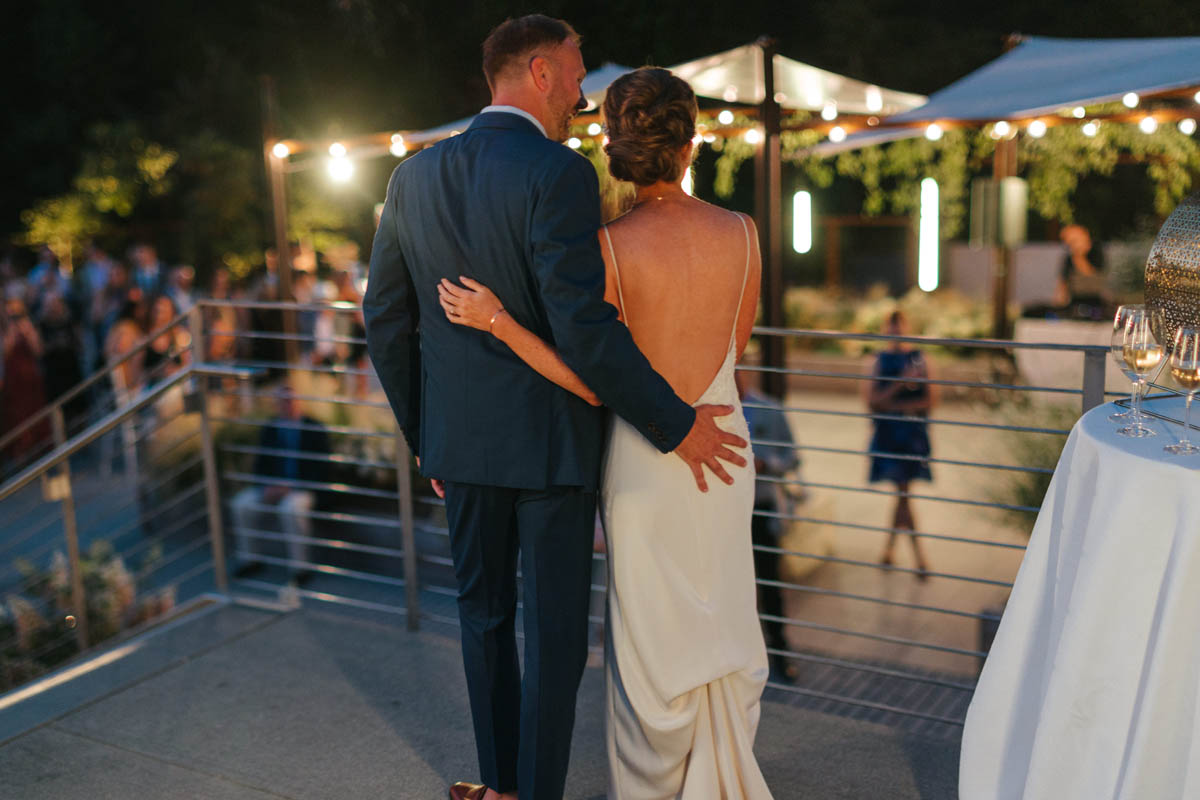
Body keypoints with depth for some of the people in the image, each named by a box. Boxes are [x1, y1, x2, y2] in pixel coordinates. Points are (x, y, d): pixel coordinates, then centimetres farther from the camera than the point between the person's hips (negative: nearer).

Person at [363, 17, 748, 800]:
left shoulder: (414, 176, 2)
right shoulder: (558, 173, -18)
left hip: (462, 437, 6)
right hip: (549, 439, -6)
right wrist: (676, 426, -15)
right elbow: (583, 327, -25)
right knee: (555, 633, 8)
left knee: (485, 613, 21)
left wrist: (426, 436, 16)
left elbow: (387, 319, 6)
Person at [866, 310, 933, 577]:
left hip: (913, 432, 1)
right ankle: (919, 553, 4)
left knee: (902, 492, 6)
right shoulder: (879, 360, 1)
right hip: (888, 432, -1)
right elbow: (872, 400, -8)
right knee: (902, 492, -1)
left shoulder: (918, 359, 2)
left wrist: (897, 406, -13)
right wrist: (901, 383, -18)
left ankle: (890, 546, 22)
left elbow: (928, 400, -3)